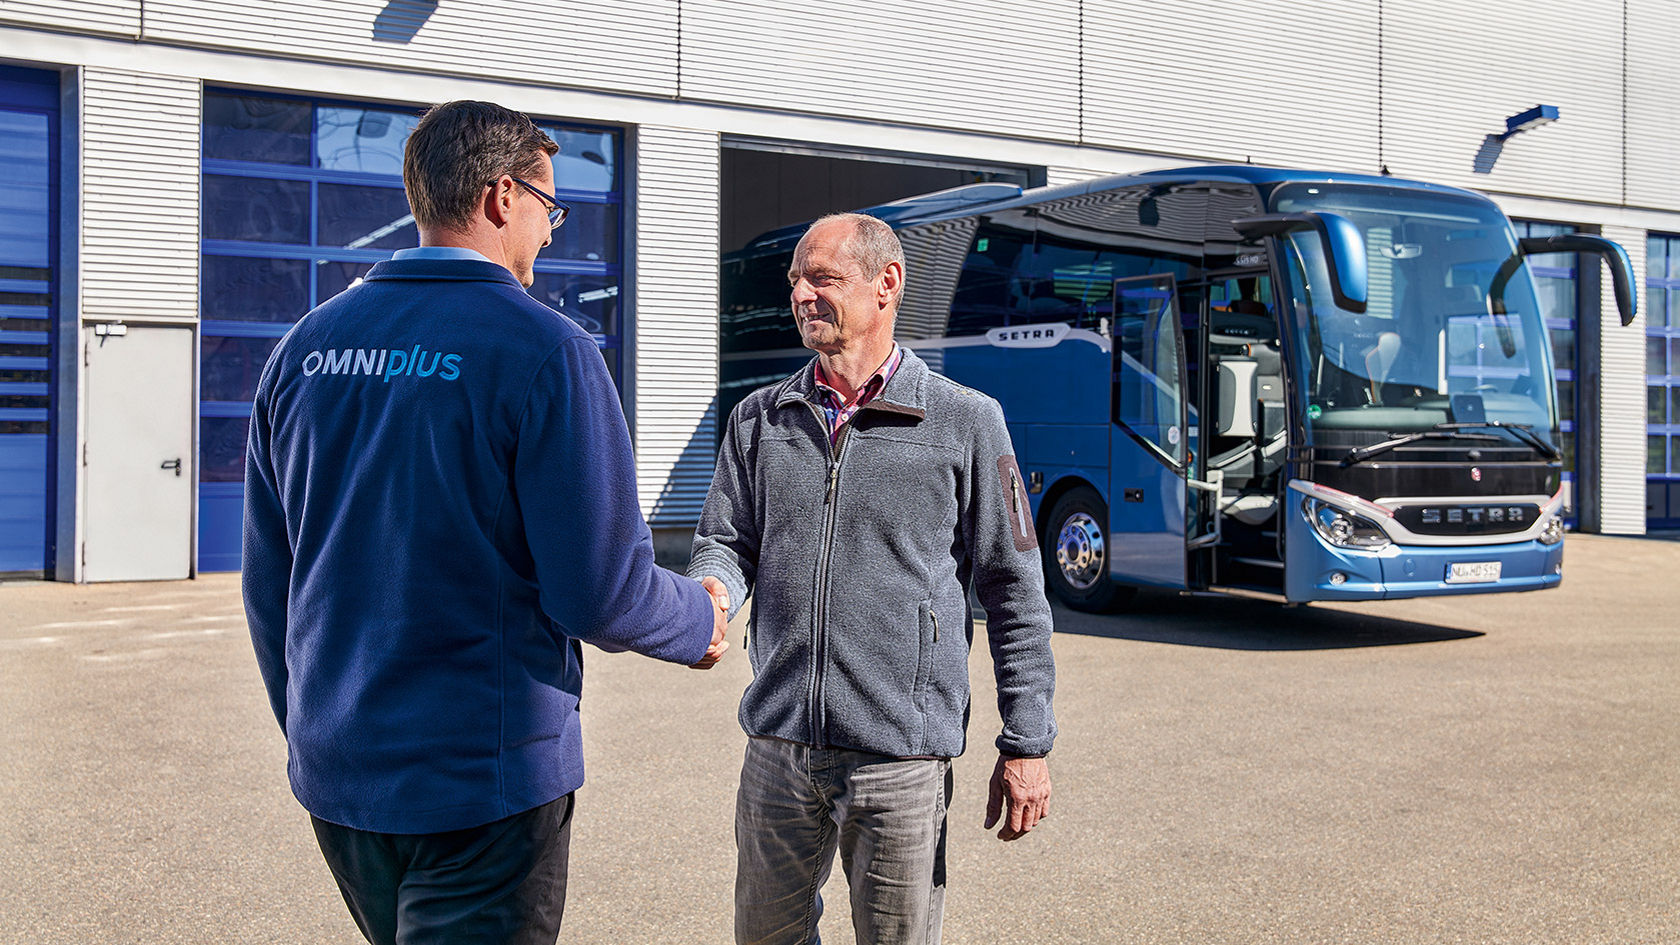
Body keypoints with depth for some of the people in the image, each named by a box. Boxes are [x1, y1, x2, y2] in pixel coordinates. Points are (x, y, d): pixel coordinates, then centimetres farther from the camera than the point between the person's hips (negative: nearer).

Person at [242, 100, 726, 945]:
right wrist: (698, 622, 4)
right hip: (483, 786, -6)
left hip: (336, 778, 7)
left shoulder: (307, 345, 5)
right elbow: (600, 588, -17)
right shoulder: (543, 349, -14)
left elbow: (268, 582, 9)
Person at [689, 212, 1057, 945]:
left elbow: (1013, 589, -1)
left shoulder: (965, 424, -2)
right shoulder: (758, 419, 9)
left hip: (902, 754, -4)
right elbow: (727, 540, 9)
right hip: (778, 745, 4)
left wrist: (1027, 745, -2)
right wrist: (709, 590, -17)